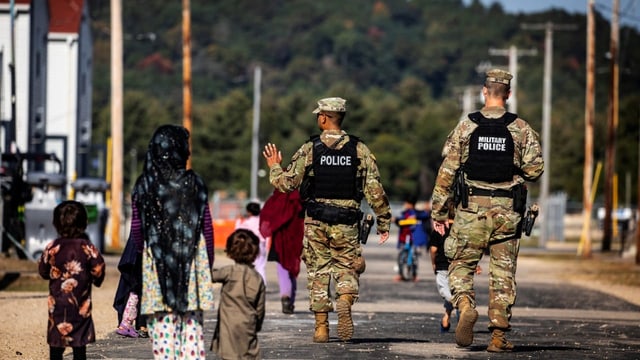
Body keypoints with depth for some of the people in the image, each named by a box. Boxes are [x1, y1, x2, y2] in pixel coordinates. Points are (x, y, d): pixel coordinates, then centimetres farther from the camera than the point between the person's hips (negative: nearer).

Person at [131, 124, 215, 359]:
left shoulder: (144, 185, 0)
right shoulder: (194, 183, -1)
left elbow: (136, 229, 2)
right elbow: (207, 228, 2)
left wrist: (142, 254, 17)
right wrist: (208, 263, 13)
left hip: (156, 263, 0)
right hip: (192, 261, 0)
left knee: (162, 323, 1)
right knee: (192, 323, 4)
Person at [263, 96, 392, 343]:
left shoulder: (309, 149, -4)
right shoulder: (359, 149, -1)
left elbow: (286, 183, -1)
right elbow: (375, 189, -2)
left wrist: (274, 167, 19)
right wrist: (384, 221, 5)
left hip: (316, 221, 0)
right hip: (346, 223, 0)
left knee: (318, 272, 10)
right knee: (347, 269, 10)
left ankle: (321, 327, 7)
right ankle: (345, 301, -22)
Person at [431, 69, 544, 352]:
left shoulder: (466, 127, 0)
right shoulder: (521, 129, 0)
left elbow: (446, 171, -1)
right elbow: (535, 169, -4)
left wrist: (438, 212, 4)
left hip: (472, 207, -1)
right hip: (507, 211, 1)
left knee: (461, 265, 11)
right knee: (503, 273, 7)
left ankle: (465, 306, -18)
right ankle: (498, 336, 4)